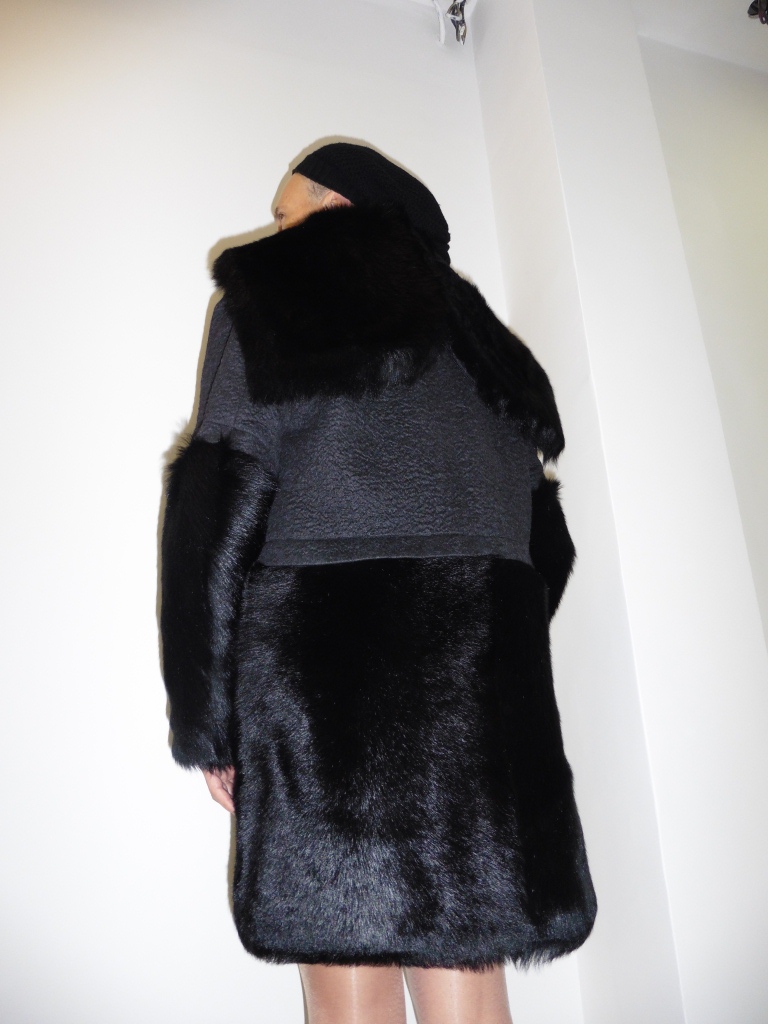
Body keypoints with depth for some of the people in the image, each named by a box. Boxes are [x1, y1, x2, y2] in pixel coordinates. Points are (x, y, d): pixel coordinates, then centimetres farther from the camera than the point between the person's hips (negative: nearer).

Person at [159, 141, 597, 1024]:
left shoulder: (269, 300, 7)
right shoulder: (477, 334, 22)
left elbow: (224, 501, -5)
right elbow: (546, 542, 17)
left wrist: (204, 719, 0)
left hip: (324, 673, -5)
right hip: (483, 687, 6)